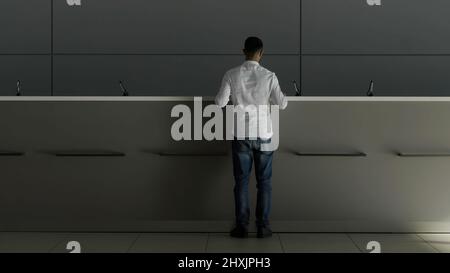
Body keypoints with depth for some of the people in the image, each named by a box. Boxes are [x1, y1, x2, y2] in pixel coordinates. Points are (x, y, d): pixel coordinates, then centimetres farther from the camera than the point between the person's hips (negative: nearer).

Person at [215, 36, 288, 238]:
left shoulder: (232, 75, -7)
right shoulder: (269, 76, -9)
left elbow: (220, 103, -4)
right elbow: (282, 104, -2)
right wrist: (280, 96, 19)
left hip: (241, 135, 1)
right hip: (263, 134, -1)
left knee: (241, 181, 7)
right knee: (264, 181, 8)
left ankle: (241, 226, 7)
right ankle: (262, 226, 9)